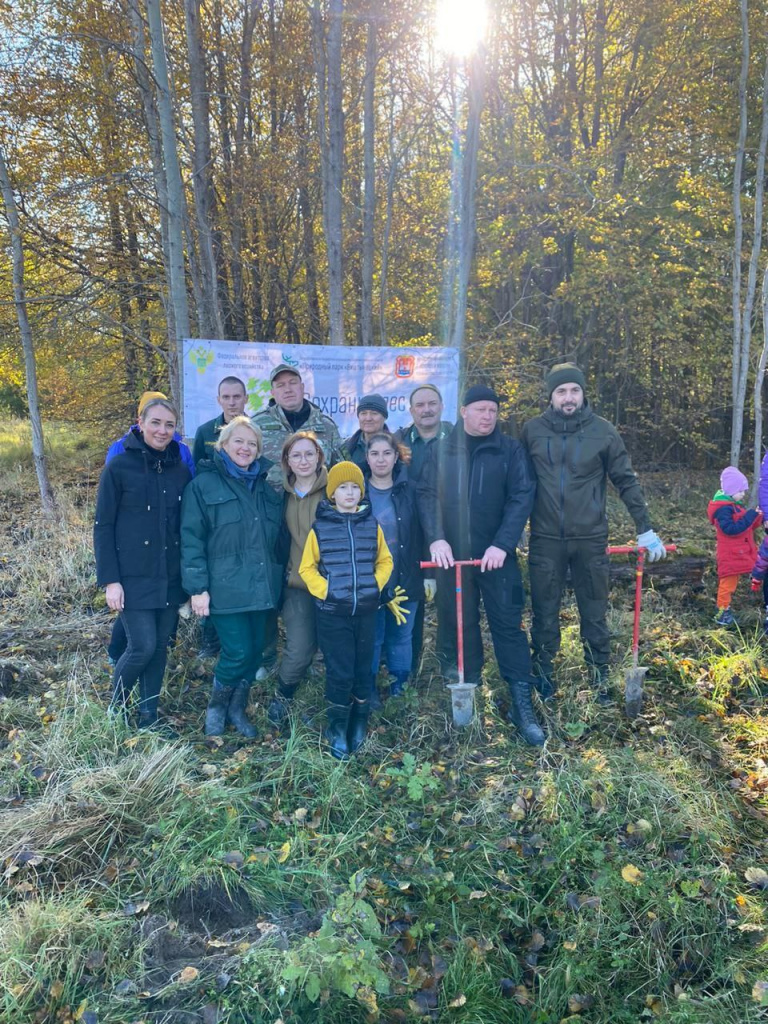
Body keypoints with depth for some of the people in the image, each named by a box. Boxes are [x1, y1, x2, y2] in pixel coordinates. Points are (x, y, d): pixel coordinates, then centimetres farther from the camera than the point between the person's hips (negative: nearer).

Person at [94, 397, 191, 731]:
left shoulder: (181, 471, 6)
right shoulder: (119, 467, -6)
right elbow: (103, 526, -6)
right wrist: (110, 579, -11)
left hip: (170, 577, 4)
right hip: (133, 577, -4)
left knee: (160, 646, 10)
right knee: (142, 646, -7)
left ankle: (148, 715, 25)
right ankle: (115, 708, 20)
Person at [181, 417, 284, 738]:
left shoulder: (265, 487, 13)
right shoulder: (204, 484, -4)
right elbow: (191, 539, -8)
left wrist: (279, 578, 14)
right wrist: (197, 587, -13)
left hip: (260, 586, 5)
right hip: (225, 588, -5)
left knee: (255, 651, 10)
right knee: (238, 653, -6)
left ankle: (237, 709, 31)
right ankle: (216, 708, 21)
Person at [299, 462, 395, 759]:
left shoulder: (371, 525, 3)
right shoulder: (320, 528, -4)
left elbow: (385, 561, 10)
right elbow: (307, 568, 0)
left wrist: (376, 585, -5)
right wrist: (325, 590, -13)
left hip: (366, 611, 3)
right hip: (332, 614, -2)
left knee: (363, 670, 12)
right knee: (340, 672, 0)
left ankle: (359, 725, 30)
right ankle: (337, 728, 20)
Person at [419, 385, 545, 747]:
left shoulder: (511, 451, 1)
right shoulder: (441, 451, 6)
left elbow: (522, 497, -6)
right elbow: (428, 495, 1)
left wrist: (502, 544, -16)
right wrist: (436, 538, -14)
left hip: (497, 555, -2)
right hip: (453, 554, 2)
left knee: (508, 624, -2)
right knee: (460, 623, 10)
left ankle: (522, 705, 4)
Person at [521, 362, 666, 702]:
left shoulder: (603, 431, -3)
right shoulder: (533, 430, -1)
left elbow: (626, 481, 2)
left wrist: (645, 529, -1)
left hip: (591, 538, 0)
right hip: (546, 539, 1)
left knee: (594, 611, 10)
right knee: (544, 611, 10)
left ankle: (600, 674, 25)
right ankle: (542, 671, 26)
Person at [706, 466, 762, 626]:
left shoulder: (736, 505, 13)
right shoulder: (723, 508, -19)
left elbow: (748, 526, 16)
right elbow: (730, 529, -29)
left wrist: (757, 517, -2)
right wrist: (750, 516, -27)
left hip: (739, 552, 9)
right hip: (730, 555, -9)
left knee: (730, 582, 16)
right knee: (728, 582, -2)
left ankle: (724, 609, 25)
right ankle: (722, 613, 6)